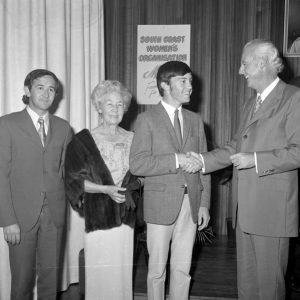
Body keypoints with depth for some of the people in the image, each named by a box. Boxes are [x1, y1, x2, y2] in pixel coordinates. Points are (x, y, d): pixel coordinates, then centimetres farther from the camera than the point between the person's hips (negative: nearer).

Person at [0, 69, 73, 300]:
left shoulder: (64, 128, 9)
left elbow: (66, 170, 10)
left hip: (55, 214, 3)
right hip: (22, 215, -2)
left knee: (51, 277, 11)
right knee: (22, 280, 7)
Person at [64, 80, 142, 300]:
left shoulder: (132, 139, 9)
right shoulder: (83, 140, -1)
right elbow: (75, 180, -4)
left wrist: (131, 185, -6)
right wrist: (105, 189, -16)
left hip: (126, 215, 3)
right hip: (98, 216, -3)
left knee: (123, 272, 6)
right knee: (100, 272, -1)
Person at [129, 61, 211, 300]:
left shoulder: (195, 120, 11)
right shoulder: (147, 120, -4)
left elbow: (203, 165, 11)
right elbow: (137, 164, -14)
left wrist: (204, 204, 5)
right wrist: (176, 160, -20)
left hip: (191, 204, 4)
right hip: (161, 204, -4)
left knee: (182, 269, 13)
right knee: (157, 269, 9)